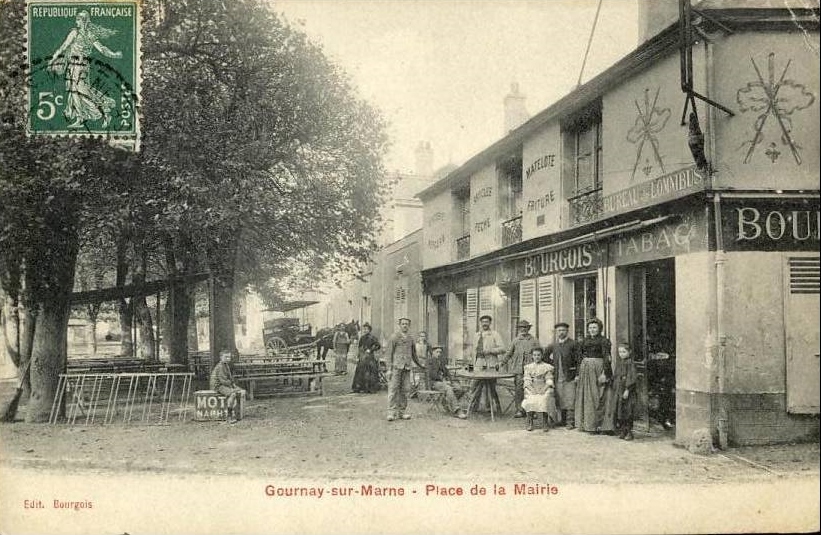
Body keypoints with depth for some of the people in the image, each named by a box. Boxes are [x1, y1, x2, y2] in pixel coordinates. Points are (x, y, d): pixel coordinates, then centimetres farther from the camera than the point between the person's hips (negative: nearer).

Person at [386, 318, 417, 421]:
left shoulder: (410, 339, 14)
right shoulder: (394, 337, 0)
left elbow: (413, 354, 26)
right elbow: (389, 353, -3)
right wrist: (389, 369, -8)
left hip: (407, 368, 5)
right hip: (396, 367, -5)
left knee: (405, 390, 3)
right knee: (393, 389, -7)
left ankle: (402, 412, 10)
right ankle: (392, 413, -7)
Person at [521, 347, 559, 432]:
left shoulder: (547, 367, 10)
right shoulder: (528, 367, 14)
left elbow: (549, 380, 3)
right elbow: (527, 380, 6)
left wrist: (544, 389, -13)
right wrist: (531, 389, -10)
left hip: (544, 388, -1)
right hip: (532, 388, 1)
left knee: (544, 399, -29)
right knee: (530, 400, -27)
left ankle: (545, 423, -21)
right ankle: (529, 423, -16)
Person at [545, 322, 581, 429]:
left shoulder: (573, 344, -4)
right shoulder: (553, 345, 11)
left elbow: (578, 360, -7)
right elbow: (545, 354, 28)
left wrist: (577, 375, -13)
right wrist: (551, 363, 14)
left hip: (570, 377, -5)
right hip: (558, 377, 5)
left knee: (570, 399, -7)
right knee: (560, 400, 8)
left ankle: (570, 422, -4)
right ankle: (563, 420, 17)